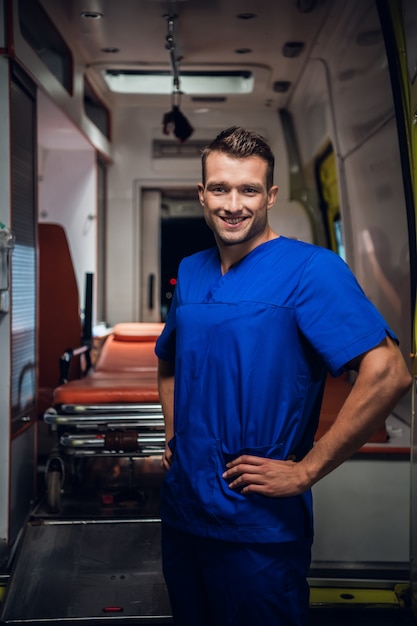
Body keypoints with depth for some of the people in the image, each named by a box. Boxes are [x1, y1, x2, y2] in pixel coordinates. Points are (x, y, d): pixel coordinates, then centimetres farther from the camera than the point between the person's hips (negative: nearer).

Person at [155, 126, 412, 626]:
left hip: (260, 527, -6)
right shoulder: (190, 272, 6)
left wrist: (304, 472, -22)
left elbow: (388, 374, -26)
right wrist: (172, 436, 9)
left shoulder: (310, 269, -15)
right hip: (181, 510, 7)